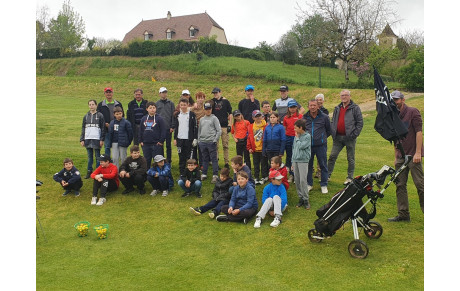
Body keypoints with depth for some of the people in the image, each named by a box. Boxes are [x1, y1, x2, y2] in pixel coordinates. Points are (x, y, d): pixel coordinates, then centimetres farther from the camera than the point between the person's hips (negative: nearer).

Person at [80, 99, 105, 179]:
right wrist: (82, 139, 7)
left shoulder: (100, 115, 0)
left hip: (97, 139, -4)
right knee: (89, 157, 11)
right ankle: (89, 172, 19)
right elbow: (83, 128, 15)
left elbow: (103, 128, -2)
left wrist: (102, 139, -8)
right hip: (87, 139, 4)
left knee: (97, 156, 1)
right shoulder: (86, 116, 13)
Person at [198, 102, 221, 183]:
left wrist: (215, 140, -11)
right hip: (202, 142, 5)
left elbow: (219, 130, -4)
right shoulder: (202, 119, 16)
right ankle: (204, 174, 21)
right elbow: (199, 130, 20)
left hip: (211, 142, -5)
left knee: (214, 159, -4)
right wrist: (199, 140, 11)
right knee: (205, 159, 13)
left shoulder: (214, 118, 0)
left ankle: (215, 176, -2)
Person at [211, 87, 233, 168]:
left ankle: (227, 162, 8)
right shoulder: (212, 101, 8)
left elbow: (230, 113, 7)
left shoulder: (225, 101, 5)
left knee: (225, 145, 2)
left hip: (224, 126, -1)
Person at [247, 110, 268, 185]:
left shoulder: (265, 126, -6)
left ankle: (264, 177, 17)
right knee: (256, 164, 12)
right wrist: (249, 148, 4)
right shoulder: (251, 127, 5)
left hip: (263, 149, -3)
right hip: (254, 149, 3)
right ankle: (256, 178, 21)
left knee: (264, 163, 6)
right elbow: (249, 137, 8)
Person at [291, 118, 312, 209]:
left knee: (303, 180, -9)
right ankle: (300, 198, 16)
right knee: (296, 180, 7)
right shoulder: (296, 136, 12)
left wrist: (297, 138, -3)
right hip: (295, 161, 6)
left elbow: (301, 146, -17)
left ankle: (306, 199, 1)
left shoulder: (307, 136, -6)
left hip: (303, 161, -6)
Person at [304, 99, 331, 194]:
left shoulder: (324, 117, -2)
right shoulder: (305, 117, 3)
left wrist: (322, 137, 9)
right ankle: (309, 184, 23)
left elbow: (329, 130, 11)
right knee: (308, 165, 9)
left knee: (323, 165, 5)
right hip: (308, 145, 2)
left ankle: (324, 185, 17)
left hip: (321, 146, -2)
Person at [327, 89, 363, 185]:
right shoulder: (337, 108, 13)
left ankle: (350, 177, 16)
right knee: (332, 156, 4)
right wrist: (332, 133, 4)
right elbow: (333, 122, 18)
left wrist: (354, 134, -13)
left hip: (349, 138, -4)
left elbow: (360, 122, -5)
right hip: (338, 137, 4)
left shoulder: (355, 108, -3)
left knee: (350, 159, 6)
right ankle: (327, 175, 13)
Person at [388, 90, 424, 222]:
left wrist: (417, 152, -17)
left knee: (420, 184, -4)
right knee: (400, 185, 5)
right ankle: (403, 214, 12)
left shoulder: (413, 112, -3)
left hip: (413, 156, -6)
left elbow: (419, 132, -10)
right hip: (400, 157, 7)